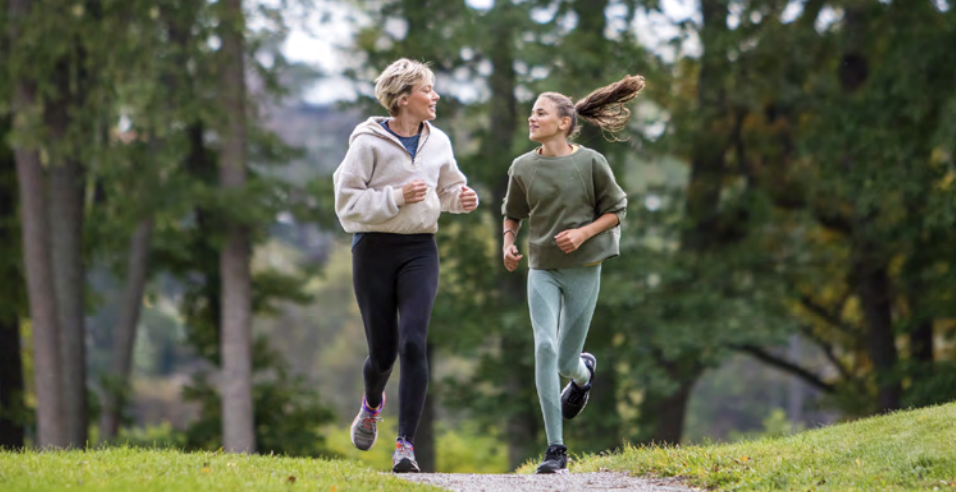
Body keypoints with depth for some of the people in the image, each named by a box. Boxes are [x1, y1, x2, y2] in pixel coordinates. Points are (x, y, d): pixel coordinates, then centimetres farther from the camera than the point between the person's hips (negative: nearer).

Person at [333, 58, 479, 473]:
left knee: (413, 343, -15)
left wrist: (463, 199, 0)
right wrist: (396, 197, -20)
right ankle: (371, 405, 41)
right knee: (382, 349, 4)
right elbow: (346, 201, -11)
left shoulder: (438, 142, 6)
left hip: (419, 251, 3)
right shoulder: (369, 143, -9)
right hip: (375, 249, -3)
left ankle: (406, 445, -13)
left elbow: (448, 188, 22)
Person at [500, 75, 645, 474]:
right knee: (544, 346, -16)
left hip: (583, 270, -1)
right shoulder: (523, 167, 1)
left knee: (566, 360, 3)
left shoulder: (590, 163, -7)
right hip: (542, 269, 1)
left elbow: (616, 211, 1)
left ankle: (583, 371, 46)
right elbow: (512, 213, 16)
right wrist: (508, 242, -2)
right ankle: (555, 448, -13)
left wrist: (583, 233, -14)